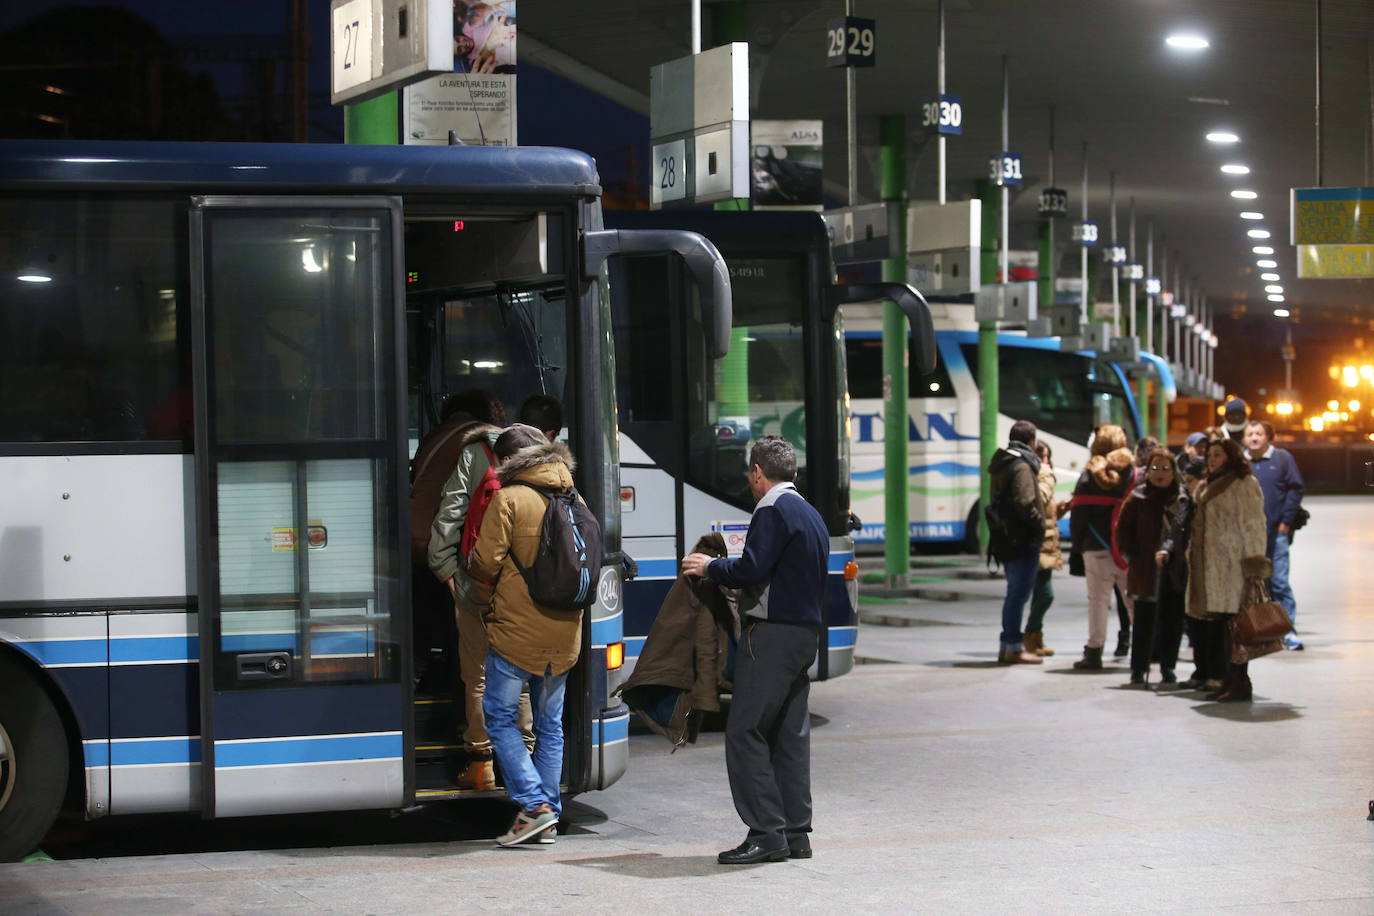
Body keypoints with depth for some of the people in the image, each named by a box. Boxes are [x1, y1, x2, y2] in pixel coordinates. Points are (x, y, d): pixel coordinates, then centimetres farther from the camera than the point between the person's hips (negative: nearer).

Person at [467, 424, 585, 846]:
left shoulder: (508, 499, -10)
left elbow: (485, 563, -11)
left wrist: (487, 604, 8)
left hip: (515, 630, -6)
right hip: (563, 633, 6)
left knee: (501, 716, 4)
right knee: (549, 723, 12)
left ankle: (534, 805, -7)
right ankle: (548, 817, 14)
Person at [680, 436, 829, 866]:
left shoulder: (773, 510, -11)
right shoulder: (811, 515, 19)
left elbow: (751, 569, -20)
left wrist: (710, 567, -1)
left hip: (772, 634, -10)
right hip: (805, 632, 10)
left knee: (745, 733, -8)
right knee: (790, 735, 11)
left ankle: (766, 833, -11)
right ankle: (796, 834, 12)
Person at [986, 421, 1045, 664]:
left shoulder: (1002, 464, 16)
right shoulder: (1022, 467, -14)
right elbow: (1024, 503, -24)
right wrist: (1040, 525, -11)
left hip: (1006, 539, 10)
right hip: (1023, 541, -10)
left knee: (1015, 592, 16)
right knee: (1019, 592, -6)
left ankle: (1008, 645, 20)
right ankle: (1013, 647, -5)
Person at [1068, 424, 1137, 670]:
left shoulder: (1088, 476, -2)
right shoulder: (1135, 474, 3)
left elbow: (1079, 515, -3)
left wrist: (1078, 546, 6)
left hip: (1097, 548, -2)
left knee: (1098, 600, 1)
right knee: (1134, 601, 9)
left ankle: (1094, 651, 0)